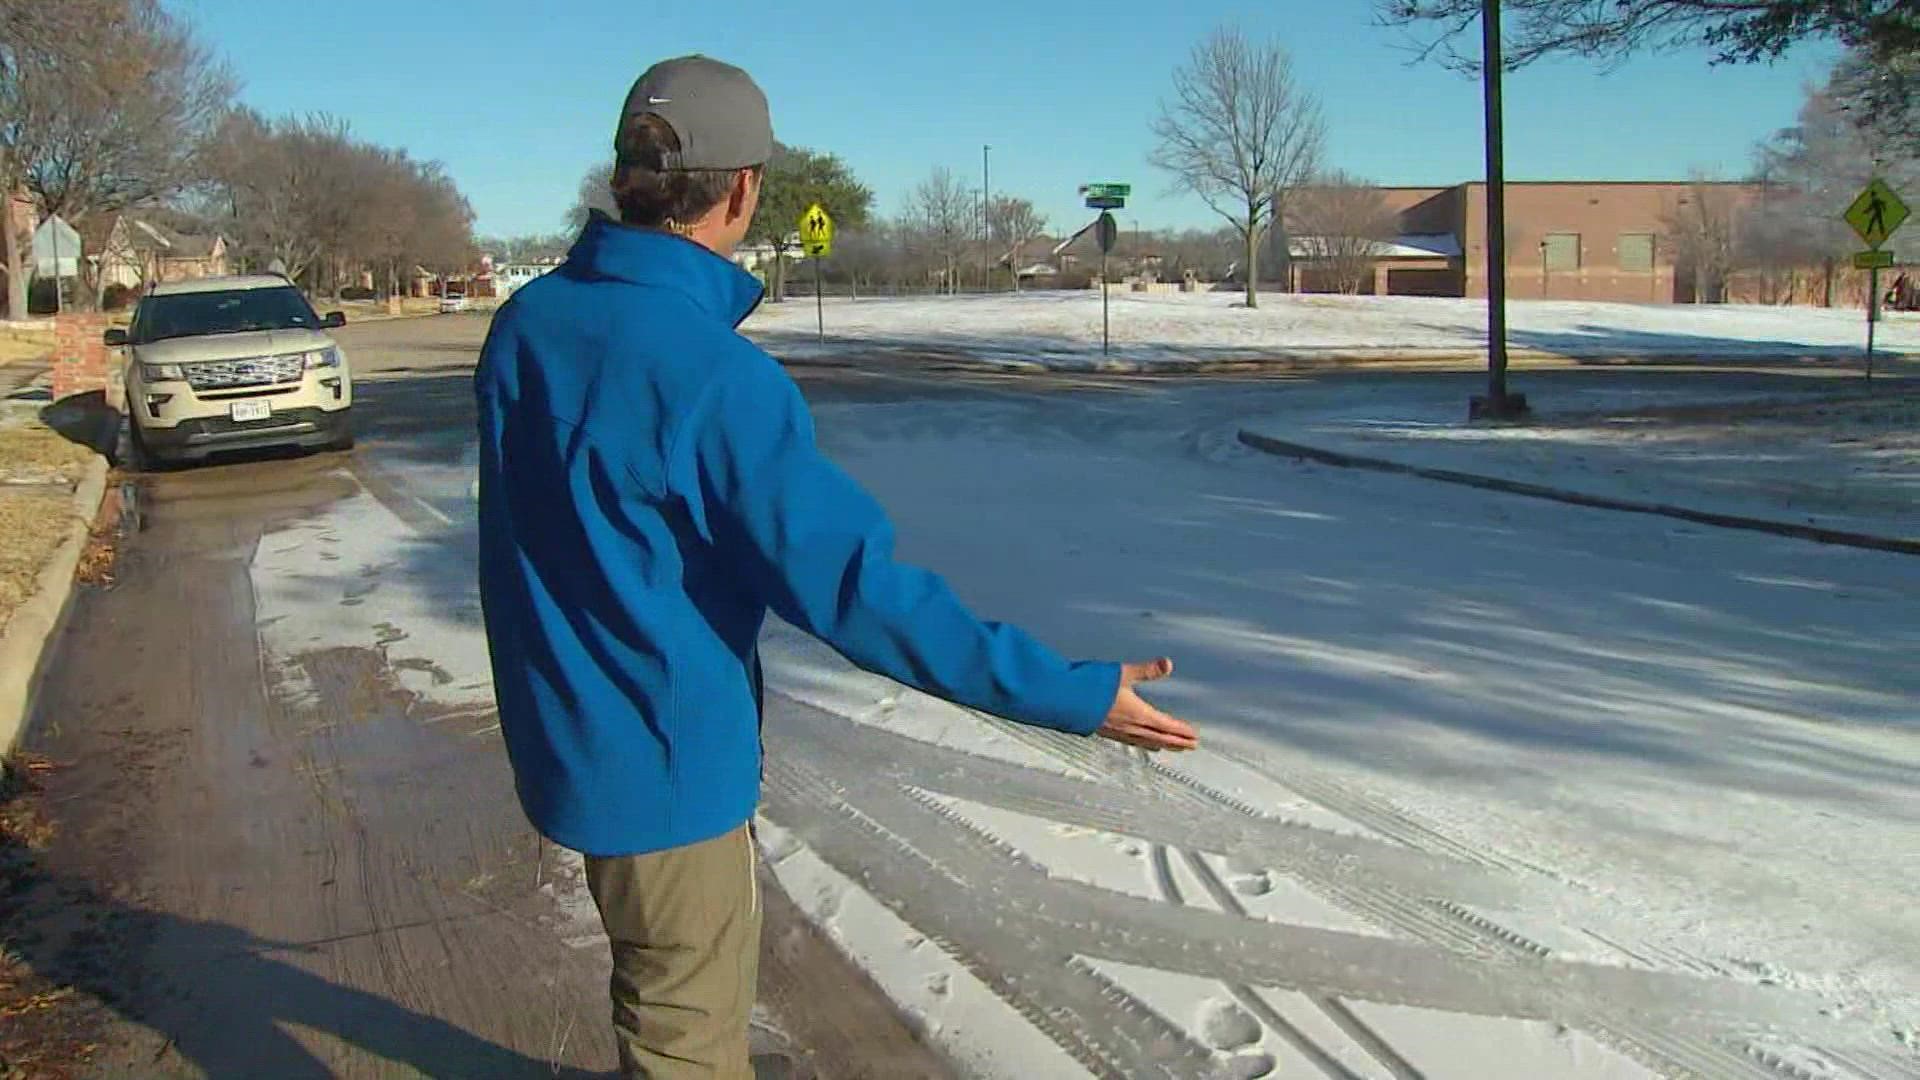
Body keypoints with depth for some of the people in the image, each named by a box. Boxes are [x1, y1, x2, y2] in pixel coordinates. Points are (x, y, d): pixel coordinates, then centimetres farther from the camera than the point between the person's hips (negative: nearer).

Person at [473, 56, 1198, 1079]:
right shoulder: (716, 373, -27)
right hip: (664, 753, -8)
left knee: (708, 957, 30)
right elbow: (851, 584, -27)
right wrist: (1070, 693, -21)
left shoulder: (522, 324, -2)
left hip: (565, 729, 8)